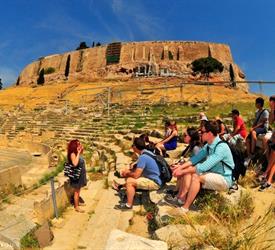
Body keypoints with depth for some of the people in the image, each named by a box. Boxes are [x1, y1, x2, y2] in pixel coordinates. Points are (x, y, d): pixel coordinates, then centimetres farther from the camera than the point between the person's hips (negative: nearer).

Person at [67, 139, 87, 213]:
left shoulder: (77, 153, 5)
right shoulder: (73, 154, -20)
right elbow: (75, 163, -35)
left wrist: (80, 151, 8)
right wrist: (78, 153, -30)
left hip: (80, 174, 9)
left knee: (78, 190, 22)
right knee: (76, 191, 3)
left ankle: (77, 202, 38)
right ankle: (76, 207, 15)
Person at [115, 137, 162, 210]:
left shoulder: (142, 157, -25)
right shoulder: (147, 152, 4)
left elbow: (136, 175, -23)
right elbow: (139, 169, 18)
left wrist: (127, 174, -3)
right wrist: (128, 171, 7)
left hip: (154, 183, -10)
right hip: (154, 178, 10)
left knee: (130, 181, -16)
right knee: (130, 176, 16)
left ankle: (128, 205, -3)